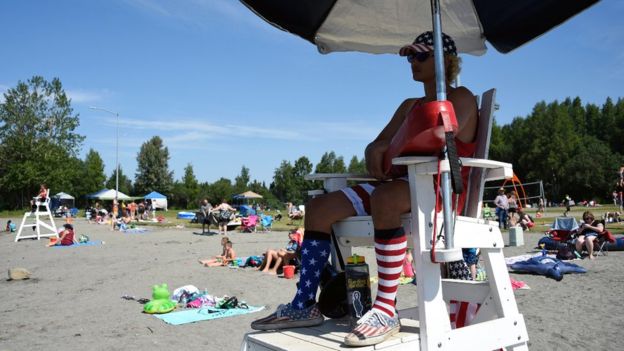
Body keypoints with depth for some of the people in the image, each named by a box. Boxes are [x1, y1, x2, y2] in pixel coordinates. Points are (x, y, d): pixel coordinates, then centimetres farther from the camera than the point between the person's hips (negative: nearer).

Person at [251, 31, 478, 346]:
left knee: (384, 196, -42)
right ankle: (305, 305, -7)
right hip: (405, 186, 8)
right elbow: (378, 143, 16)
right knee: (319, 207, -6)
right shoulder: (410, 106, 25)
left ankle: (386, 309, -36)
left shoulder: (461, 98, 1)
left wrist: (388, 149, -9)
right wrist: (374, 152, -9)